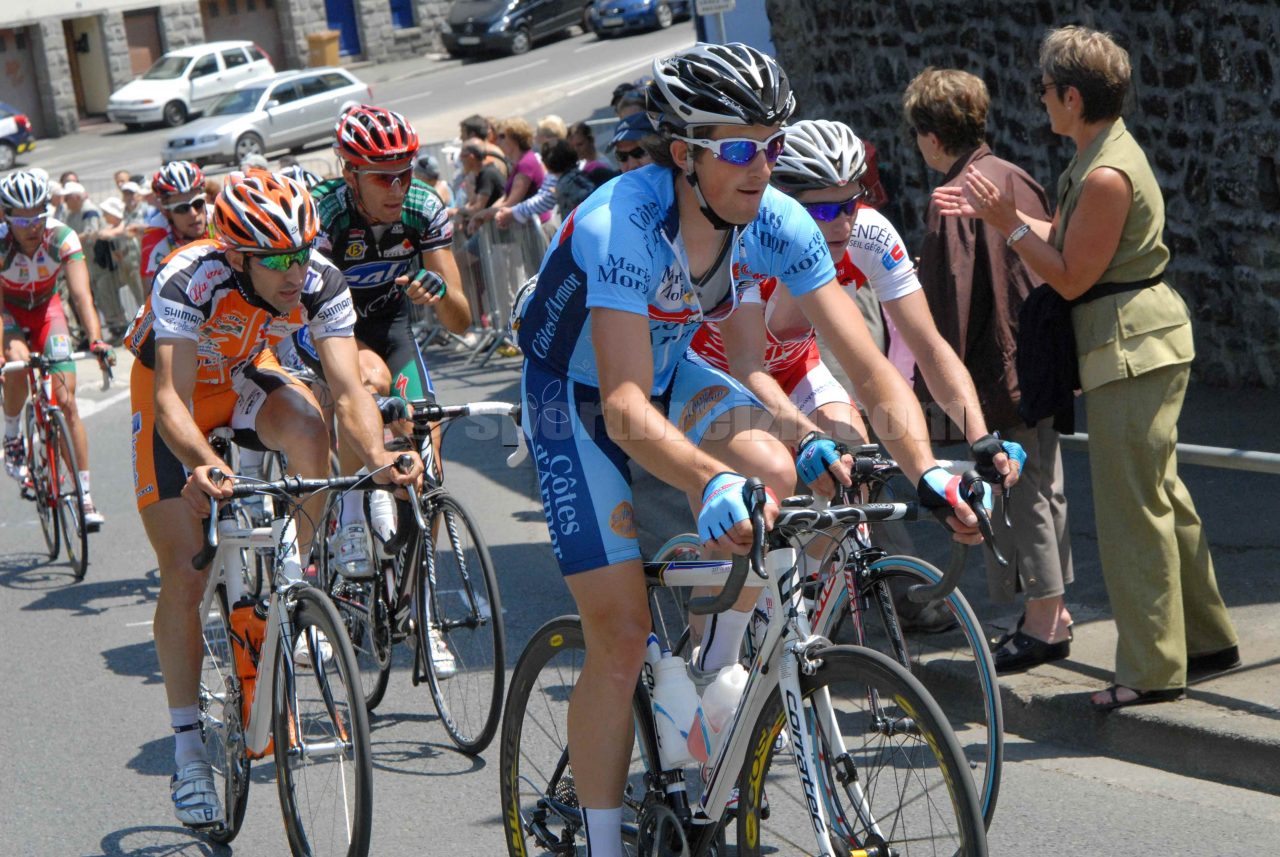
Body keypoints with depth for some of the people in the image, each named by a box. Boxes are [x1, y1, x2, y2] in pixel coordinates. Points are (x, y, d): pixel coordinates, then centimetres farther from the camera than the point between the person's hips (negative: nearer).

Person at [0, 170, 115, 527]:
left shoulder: (61, 237, -29)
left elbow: (81, 293, -37)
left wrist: (96, 339, -53)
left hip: (46, 309, 1)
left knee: (67, 401, -8)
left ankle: (85, 496, -3)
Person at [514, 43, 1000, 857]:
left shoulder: (777, 223, -20)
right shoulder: (620, 226, -35)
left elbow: (871, 366, -21)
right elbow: (624, 409, -44)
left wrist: (926, 469, -38)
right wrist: (713, 484, -61)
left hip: (669, 371, 4)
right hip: (575, 392, -4)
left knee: (776, 473, -27)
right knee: (622, 636, -10)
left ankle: (714, 676, -3)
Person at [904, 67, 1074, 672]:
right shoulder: (1016, 178, 7)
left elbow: (948, 300, -18)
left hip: (997, 369, -8)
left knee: (1017, 494, -1)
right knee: (1042, 485, 16)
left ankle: (1042, 625, 4)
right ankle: (1054, 612, 25)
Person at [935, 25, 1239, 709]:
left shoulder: (1106, 176, -21)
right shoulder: (1103, 155, 11)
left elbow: (1071, 278, -17)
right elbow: (1065, 241, 16)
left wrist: (1009, 225, -15)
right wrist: (993, 212, 13)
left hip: (1131, 346, -11)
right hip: (1138, 344, 11)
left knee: (1130, 508, -5)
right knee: (1158, 496, 18)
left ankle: (1152, 669, 1)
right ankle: (1206, 636, 27)